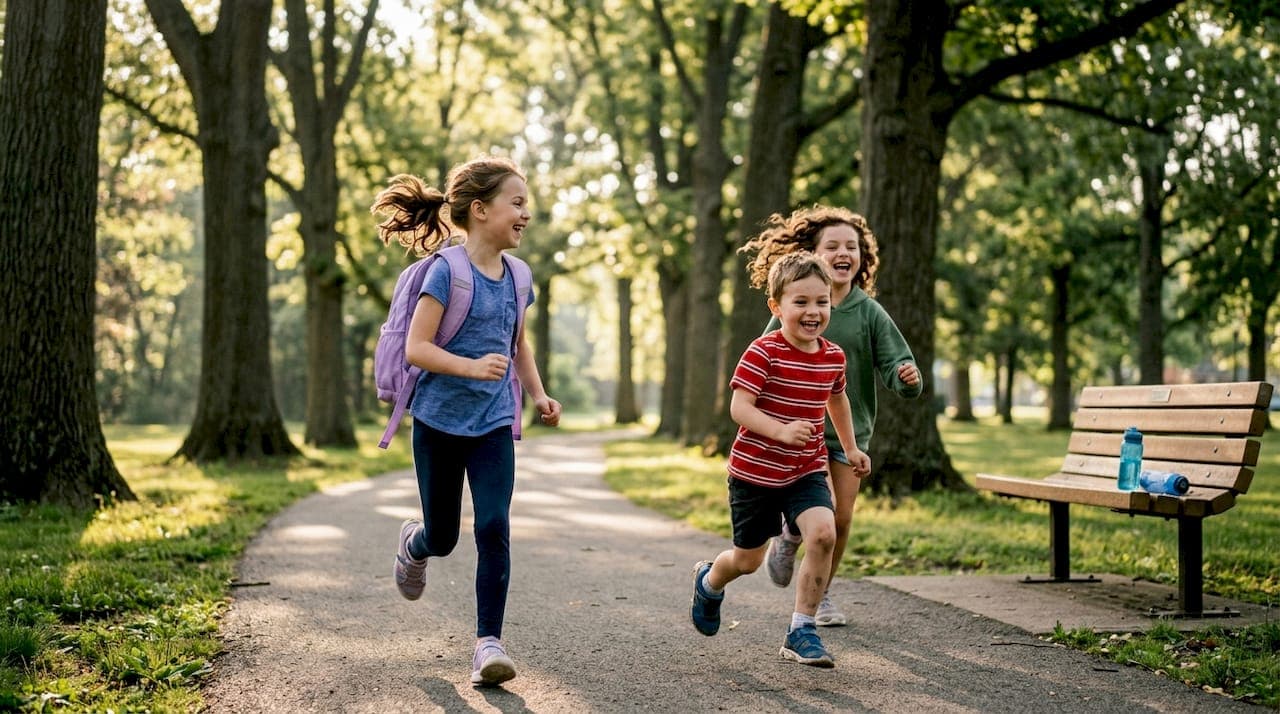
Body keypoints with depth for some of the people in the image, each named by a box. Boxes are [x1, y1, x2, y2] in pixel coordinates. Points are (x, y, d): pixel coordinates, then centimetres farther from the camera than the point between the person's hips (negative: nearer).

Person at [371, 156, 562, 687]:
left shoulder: (514, 275, 4)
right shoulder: (447, 271, -15)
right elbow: (416, 348, -19)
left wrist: (539, 394, 12)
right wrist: (473, 367, -33)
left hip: (493, 425, 4)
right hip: (439, 423, -4)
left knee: (494, 529, -10)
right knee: (442, 537, 10)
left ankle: (488, 642, -3)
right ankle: (412, 543, 47)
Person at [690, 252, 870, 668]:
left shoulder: (833, 357, 1)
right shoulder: (763, 353, -17)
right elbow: (739, 407, -22)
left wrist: (850, 448, 30)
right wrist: (781, 430, -37)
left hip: (807, 470, 4)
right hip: (756, 470, -4)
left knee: (823, 534, -21)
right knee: (748, 560, 9)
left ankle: (801, 631, -8)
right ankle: (709, 581, 47)